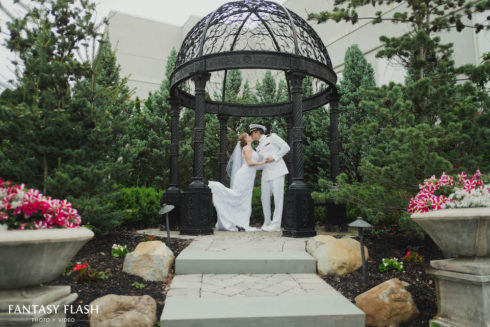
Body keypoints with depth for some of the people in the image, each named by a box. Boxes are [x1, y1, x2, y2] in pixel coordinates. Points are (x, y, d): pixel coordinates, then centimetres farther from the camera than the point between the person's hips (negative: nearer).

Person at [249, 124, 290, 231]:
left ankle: (276, 224, -3)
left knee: (278, 198, -6)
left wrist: (274, 157, -13)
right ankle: (267, 222, 18)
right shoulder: (258, 148, 19)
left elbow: (286, 147, -5)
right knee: (265, 197, 6)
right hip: (266, 173, 7)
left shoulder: (272, 137, 1)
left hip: (277, 172, -7)